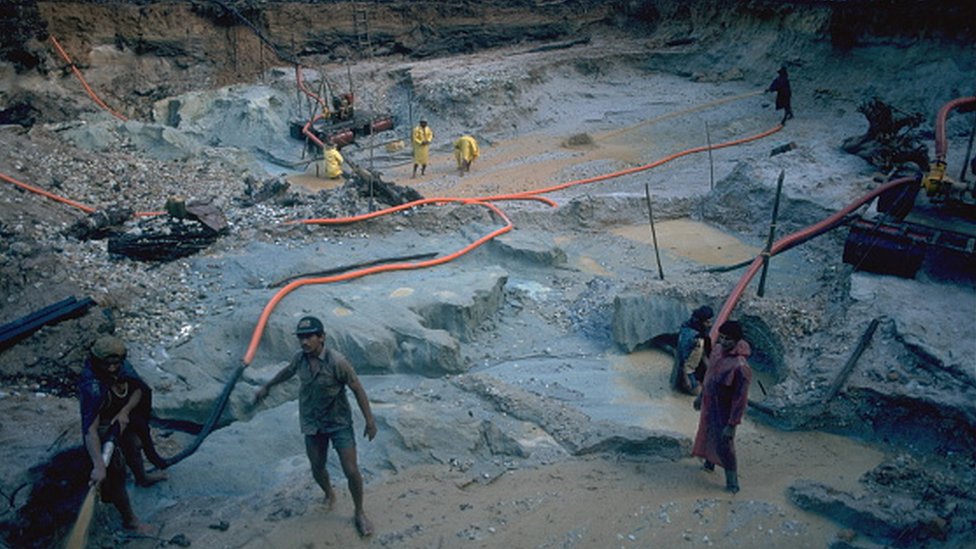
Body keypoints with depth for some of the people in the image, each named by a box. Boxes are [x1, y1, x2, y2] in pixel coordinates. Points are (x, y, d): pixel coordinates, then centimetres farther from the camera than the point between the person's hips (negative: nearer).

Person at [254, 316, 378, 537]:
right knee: (317, 469, 15)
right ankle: (329, 495, 47)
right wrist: (266, 387, 27)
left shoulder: (336, 362, -25)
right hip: (312, 425, 4)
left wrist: (370, 421, -14)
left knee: (351, 471, -6)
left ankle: (360, 514, 17)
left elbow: (358, 390, -16)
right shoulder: (300, 358, -9)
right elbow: (287, 371, 15)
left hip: (339, 423, -4)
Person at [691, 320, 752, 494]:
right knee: (707, 434, 27)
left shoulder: (740, 367, -34)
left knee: (724, 445, 3)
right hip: (709, 405, 8)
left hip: (723, 412, -8)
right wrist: (701, 395, 19)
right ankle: (710, 462, 54)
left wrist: (732, 425, -24)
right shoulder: (718, 349, -9)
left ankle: (732, 482, 24)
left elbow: (741, 399, -28)